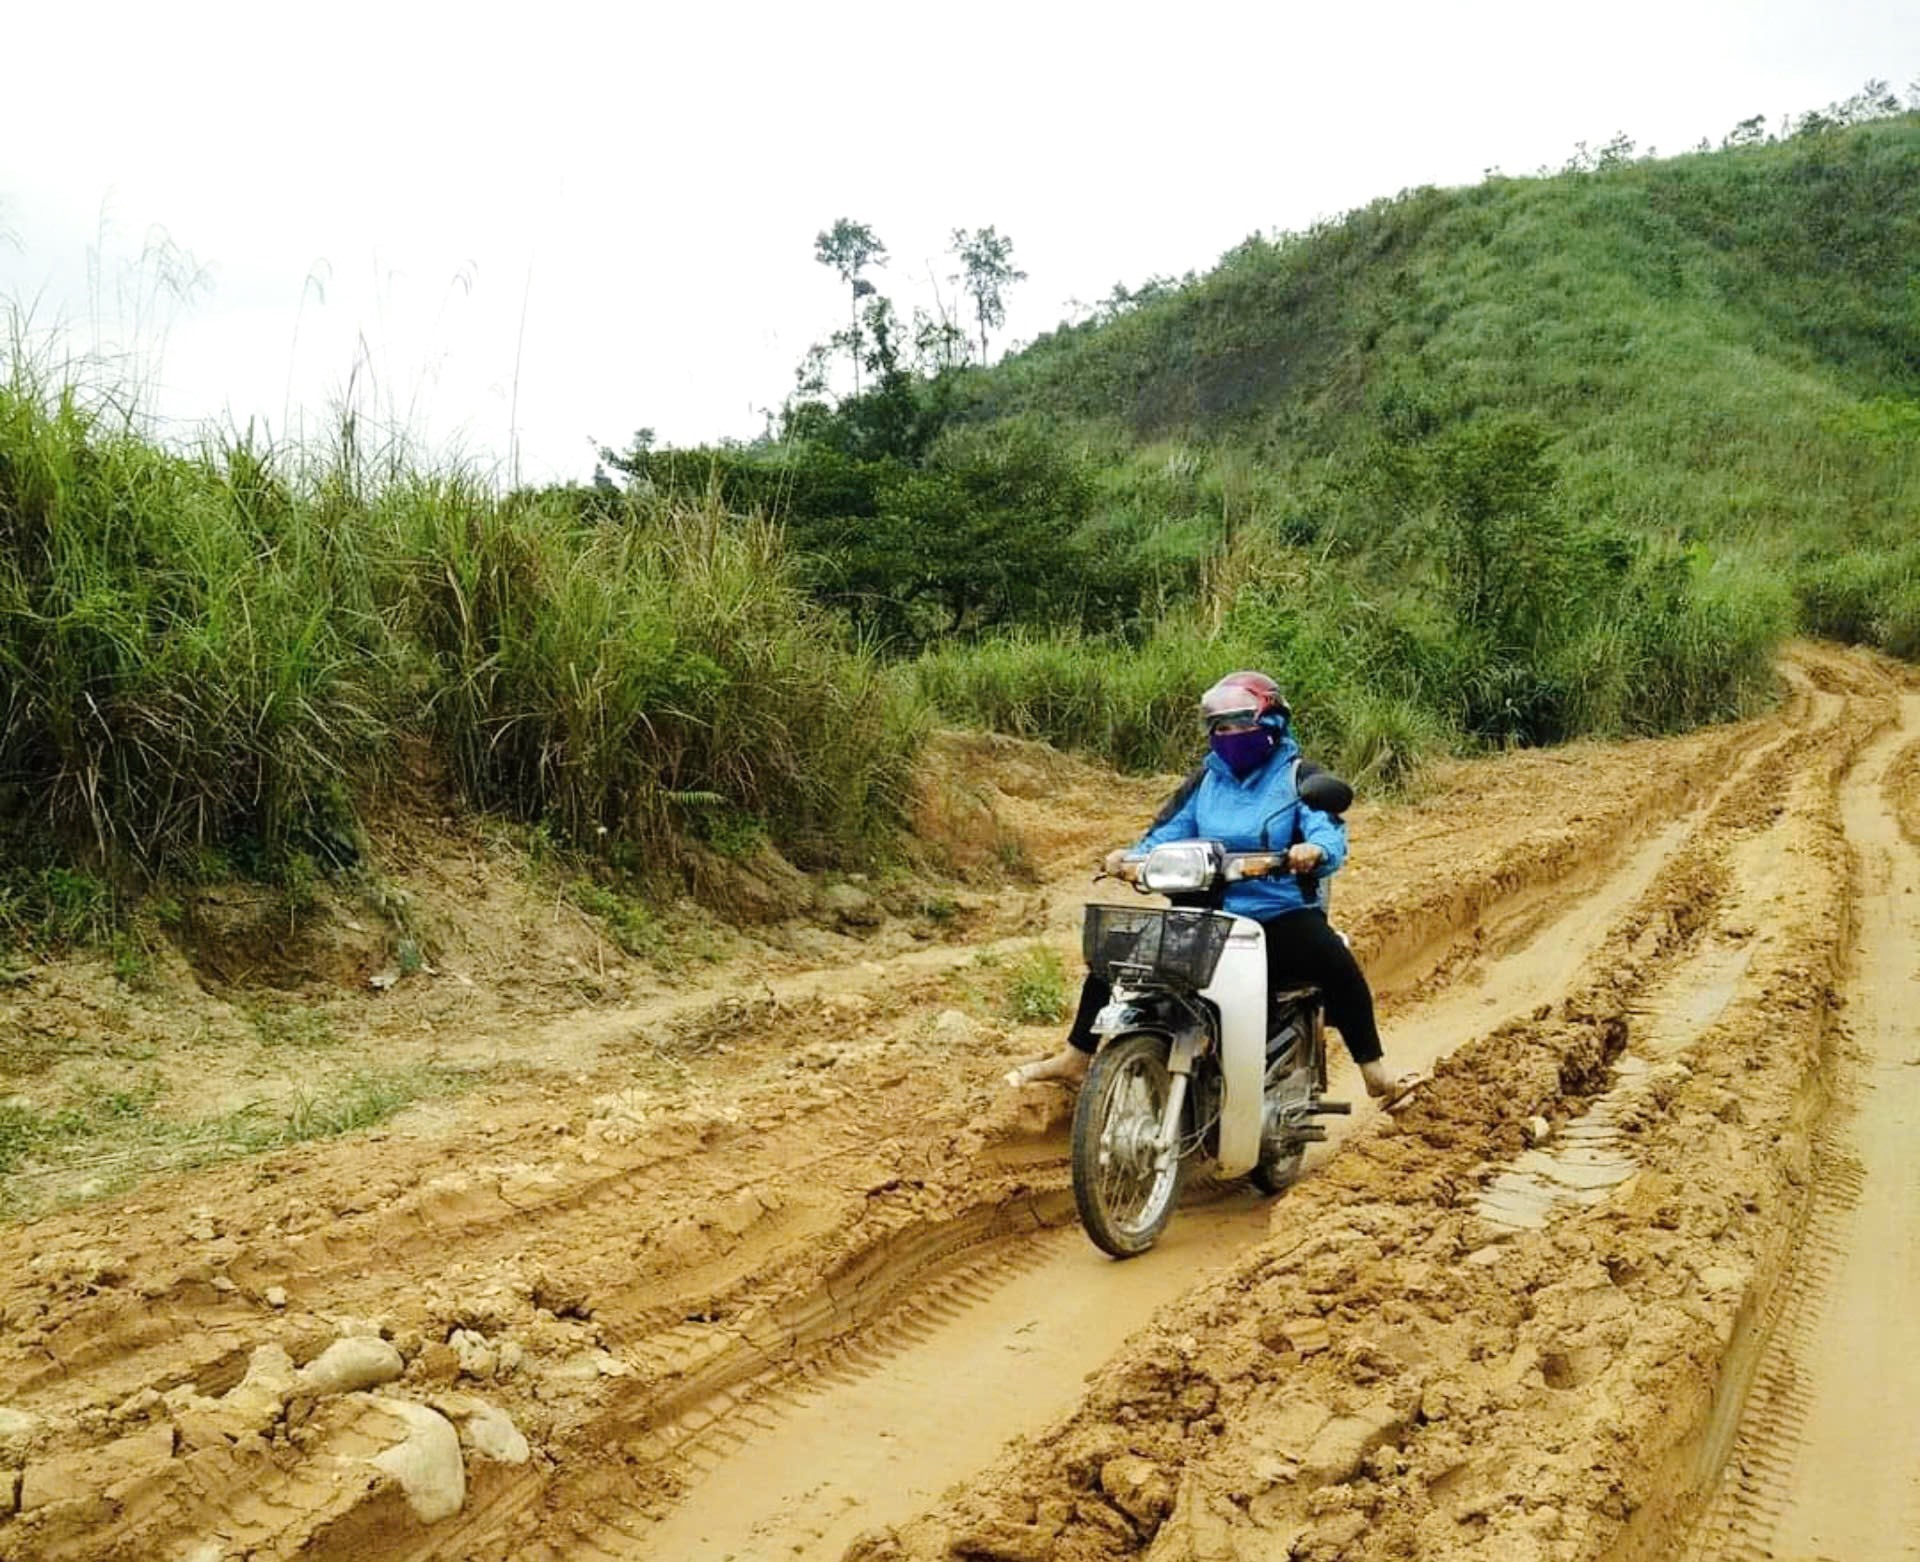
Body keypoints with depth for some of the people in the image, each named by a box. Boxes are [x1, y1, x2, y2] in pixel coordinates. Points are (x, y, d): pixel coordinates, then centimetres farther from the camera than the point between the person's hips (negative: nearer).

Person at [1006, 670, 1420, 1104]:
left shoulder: (1297, 776, 2)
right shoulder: (1204, 780, 14)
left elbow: (1329, 832, -13)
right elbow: (1167, 834, 8)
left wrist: (1315, 850, -37)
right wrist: (1132, 856, -14)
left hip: (1282, 913, -4)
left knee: (1337, 964, -33)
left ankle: (1375, 1072, -21)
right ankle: (1075, 1057, 5)